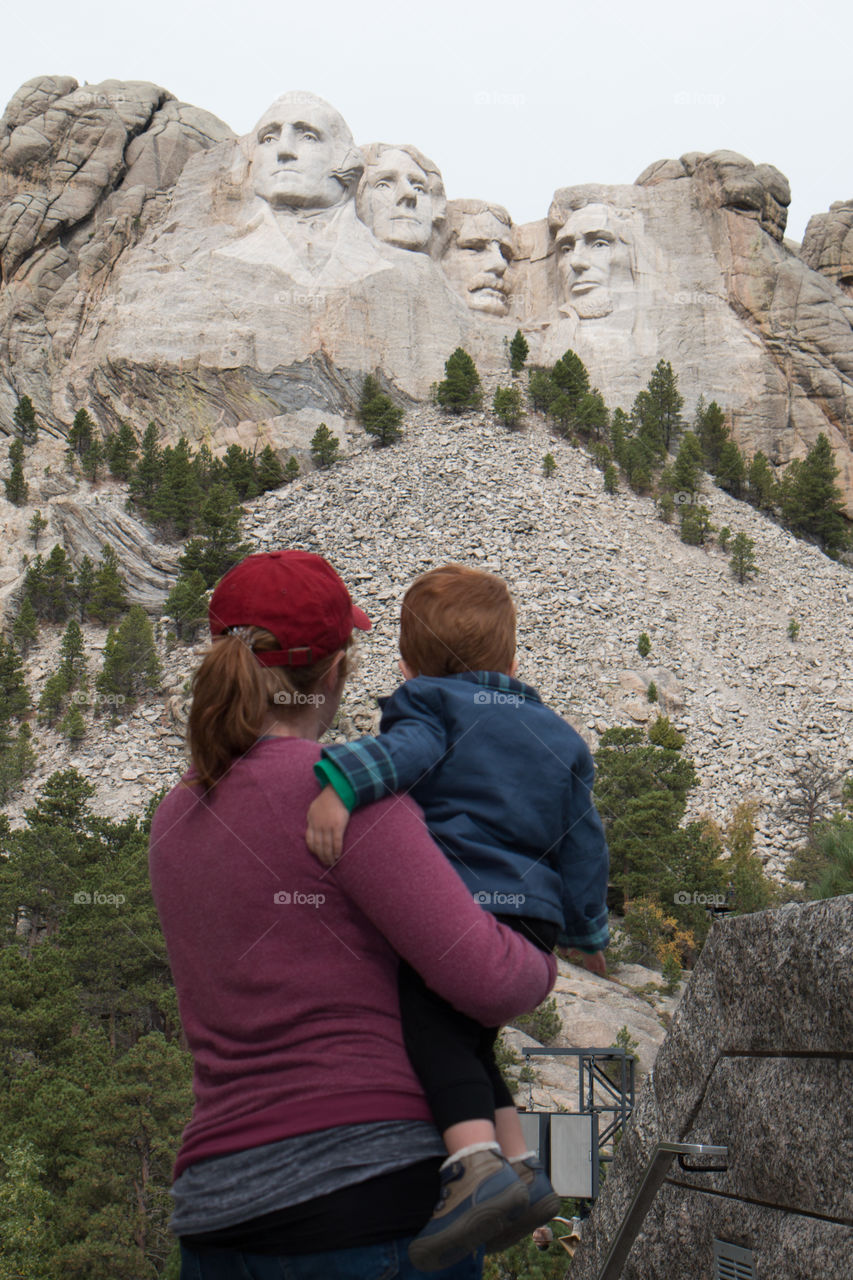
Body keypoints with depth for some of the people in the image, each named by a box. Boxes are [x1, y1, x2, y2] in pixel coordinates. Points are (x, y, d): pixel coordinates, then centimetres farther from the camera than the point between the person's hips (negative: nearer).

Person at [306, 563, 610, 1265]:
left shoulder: (430, 706, 6)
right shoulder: (559, 737, 24)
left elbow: (402, 749, -19)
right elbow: (583, 846, 23)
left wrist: (339, 782, -34)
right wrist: (589, 932, 31)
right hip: (532, 922, 7)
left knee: (430, 1028, -12)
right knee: (466, 1037, 21)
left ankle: (479, 1160, -31)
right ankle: (522, 1163, 14)